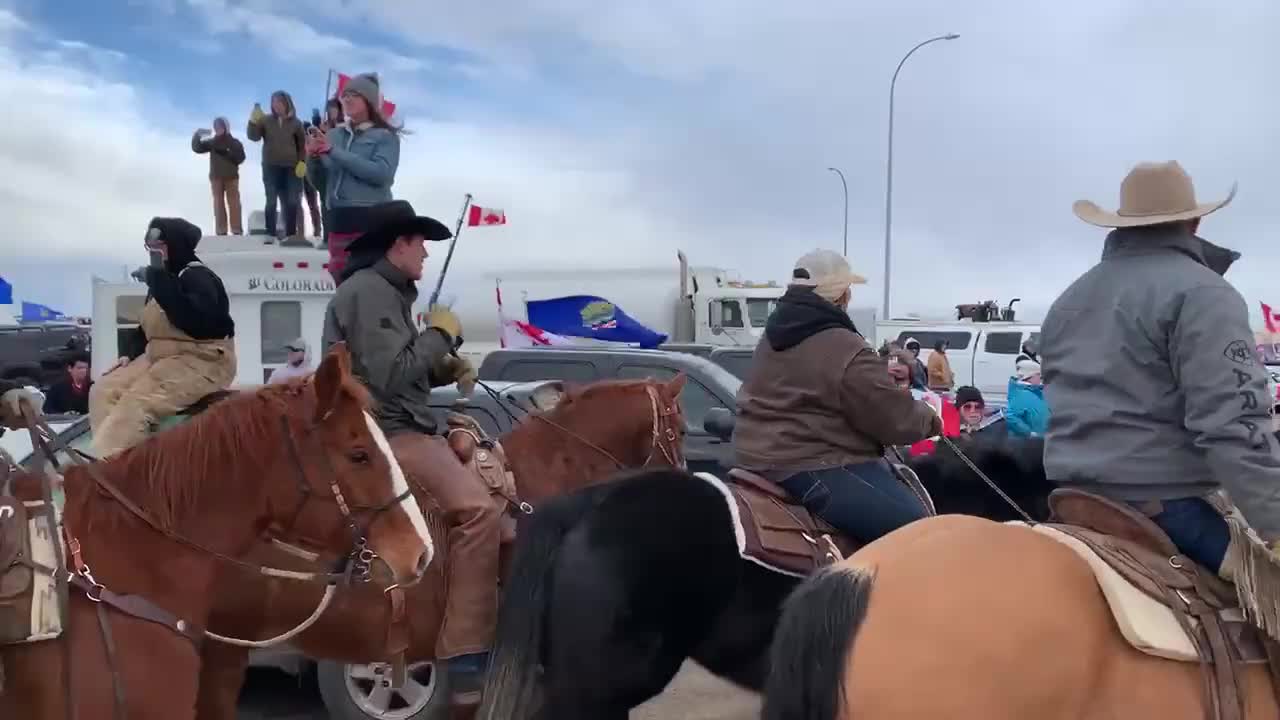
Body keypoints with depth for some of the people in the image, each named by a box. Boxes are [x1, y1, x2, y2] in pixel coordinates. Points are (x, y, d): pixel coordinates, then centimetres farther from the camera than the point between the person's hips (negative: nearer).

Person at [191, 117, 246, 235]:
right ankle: (221, 231, 4)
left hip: (231, 177, -2)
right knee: (219, 204, 2)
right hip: (216, 177, 2)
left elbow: (240, 158, -5)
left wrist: (227, 153, -18)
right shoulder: (212, 142, 9)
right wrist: (197, 135, -9)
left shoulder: (234, 143, 3)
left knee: (234, 204, -4)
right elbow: (197, 148, 5)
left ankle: (237, 231, -3)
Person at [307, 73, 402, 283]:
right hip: (339, 220, 5)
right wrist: (314, 157, -4)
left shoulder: (385, 136, 3)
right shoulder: (334, 135, 17)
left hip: (372, 220, -5)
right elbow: (319, 182, 17)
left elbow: (382, 173, -15)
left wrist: (334, 152, -13)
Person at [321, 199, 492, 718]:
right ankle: (467, 666, -26)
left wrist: (447, 369, 5)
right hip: (383, 433, -11)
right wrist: (440, 333, -10)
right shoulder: (368, 290, -12)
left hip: (401, 426, 11)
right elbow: (389, 375, -22)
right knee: (478, 508, -26)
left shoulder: (386, 292, 21)